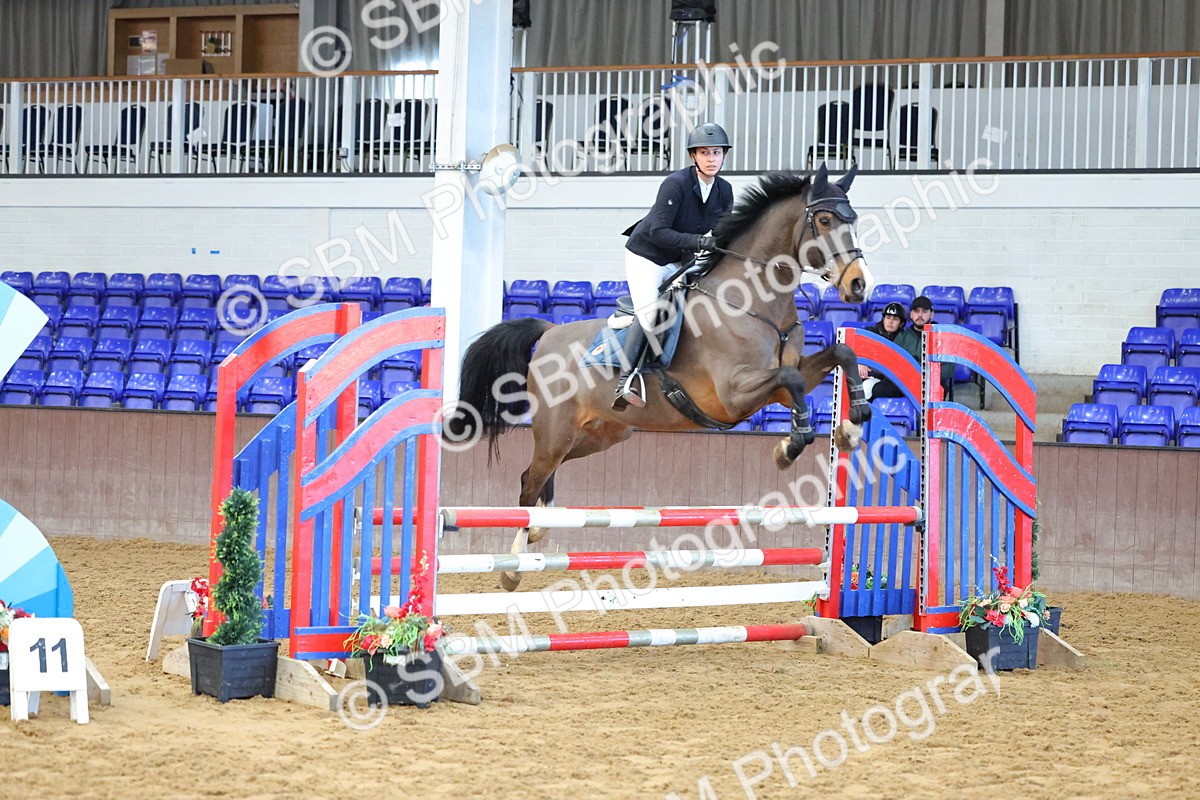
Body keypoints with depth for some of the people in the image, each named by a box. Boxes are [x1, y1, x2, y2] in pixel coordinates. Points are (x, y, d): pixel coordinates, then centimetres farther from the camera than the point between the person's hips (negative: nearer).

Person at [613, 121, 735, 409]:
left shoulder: (724, 190, -3)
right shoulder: (676, 183, -24)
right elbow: (658, 231, -29)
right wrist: (698, 241, -35)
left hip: (679, 262, 8)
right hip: (646, 255, -8)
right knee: (649, 314, -23)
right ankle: (626, 382, -25)